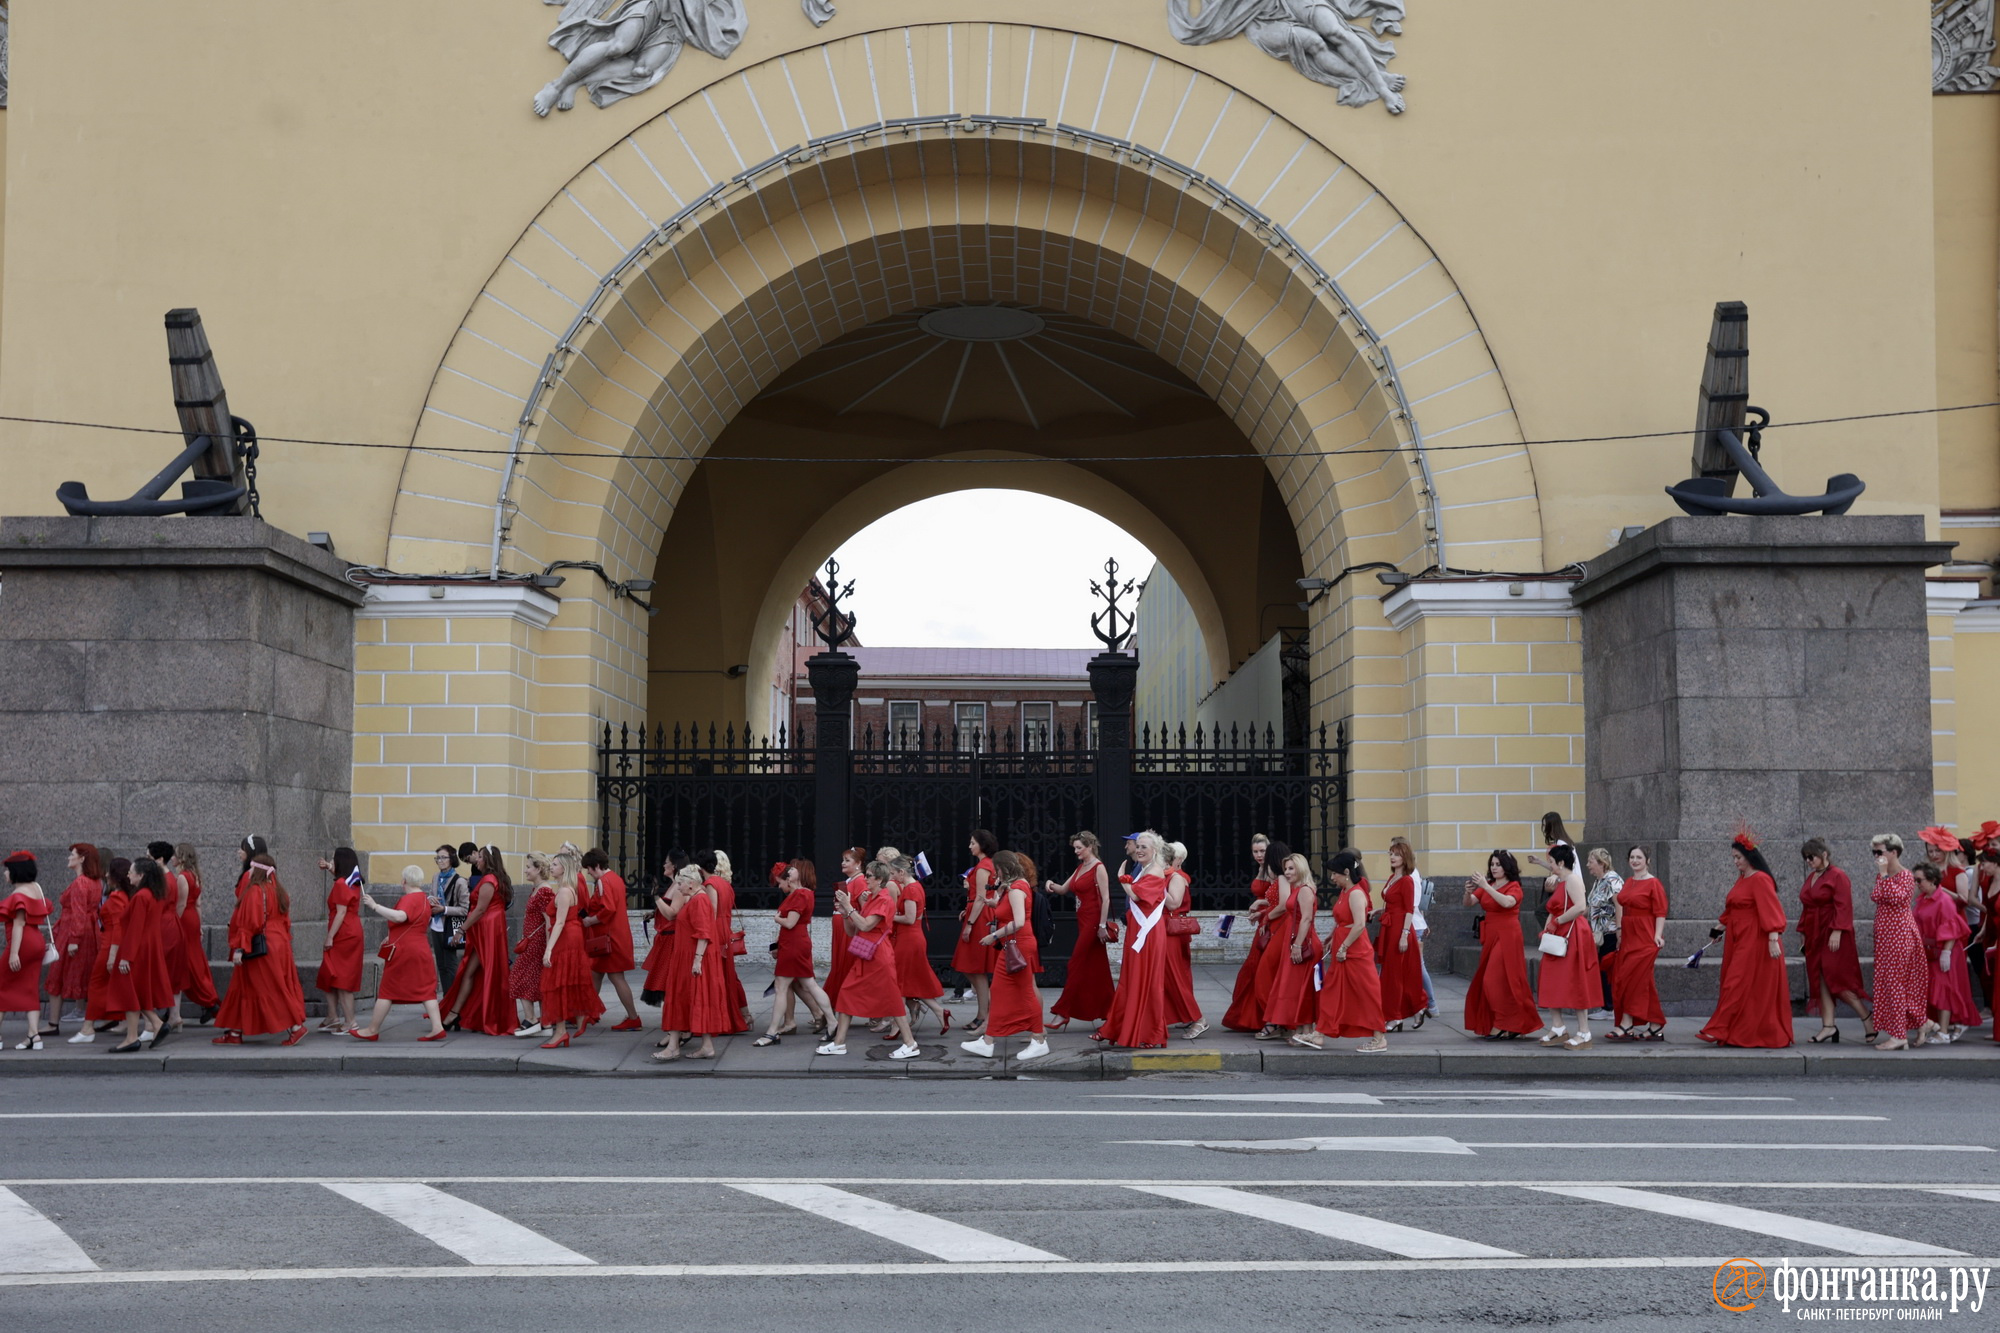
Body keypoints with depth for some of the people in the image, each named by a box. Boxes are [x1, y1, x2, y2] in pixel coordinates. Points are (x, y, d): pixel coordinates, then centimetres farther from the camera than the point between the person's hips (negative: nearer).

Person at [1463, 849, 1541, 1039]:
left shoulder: (1514, 887, -7)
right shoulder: (1487, 886, 10)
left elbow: (1507, 902, -28)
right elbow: (1468, 903, 5)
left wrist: (1486, 887, -30)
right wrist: (1468, 892, -16)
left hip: (1507, 936, -7)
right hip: (1490, 936, 7)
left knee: (1500, 981, -10)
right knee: (1488, 982, 7)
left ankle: (1505, 1027, -4)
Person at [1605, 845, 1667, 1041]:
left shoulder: (1654, 884, -9)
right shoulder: (1628, 882, 14)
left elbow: (1660, 913, -14)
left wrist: (1658, 935, -23)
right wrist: (1619, 930, 16)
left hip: (1644, 940, -8)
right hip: (1628, 937, 8)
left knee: (1630, 980, -11)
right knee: (1644, 983, 9)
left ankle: (1626, 1026, -7)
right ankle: (1656, 1027, 13)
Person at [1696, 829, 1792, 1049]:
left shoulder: (1760, 880, -14)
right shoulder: (1742, 879, 14)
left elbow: (1770, 911, -21)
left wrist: (1773, 939, -27)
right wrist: (1721, 927, 19)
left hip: (1755, 941, -9)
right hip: (1739, 940, 9)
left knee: (1739, 985, -9)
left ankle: (1719, 1031, -11)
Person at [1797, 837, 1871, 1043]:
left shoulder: (1837, 876, -9)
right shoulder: (1811, 878, 15)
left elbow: (1843, 907, -16)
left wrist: (1836, 932, -22)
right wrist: (1803, 933, 15)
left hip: (1833, 938, -8)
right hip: (1814, 937, 8)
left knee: (1835, 979, -11)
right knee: (1820, 981, 3)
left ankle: (1868, 1019, 2)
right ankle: (1828, 1026, 3)